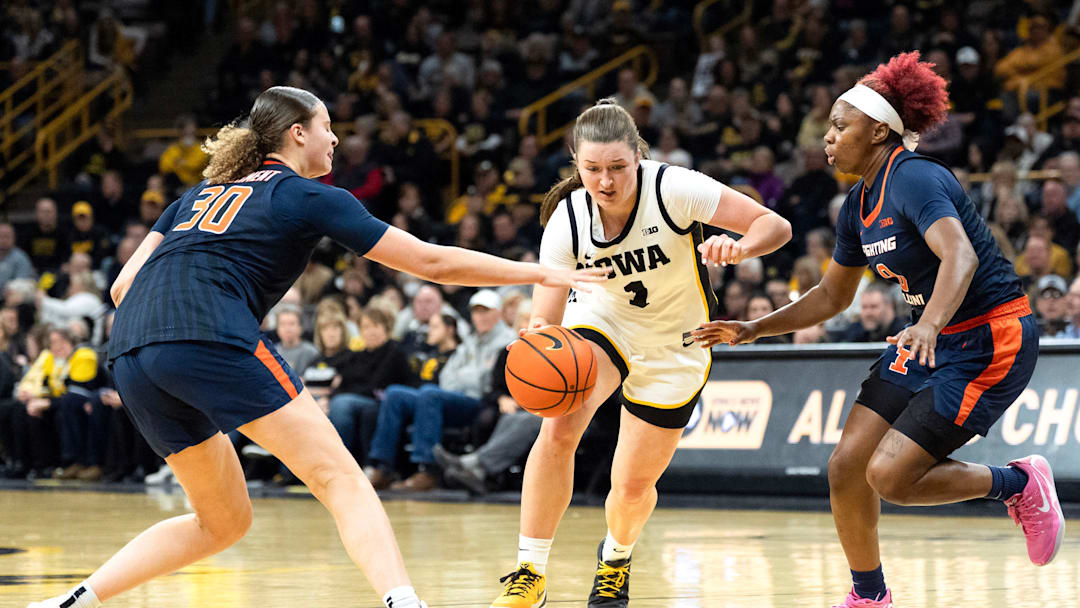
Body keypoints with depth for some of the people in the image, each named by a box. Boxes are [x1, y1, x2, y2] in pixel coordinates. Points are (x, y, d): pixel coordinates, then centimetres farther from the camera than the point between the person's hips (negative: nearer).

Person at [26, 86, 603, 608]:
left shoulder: (199, 195, 31)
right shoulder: (310, 197, 13)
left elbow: (124, 285, 22)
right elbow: (431, 262, 12)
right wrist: (541, 274, 18)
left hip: (129, 352, 7)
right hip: (210, 336, -7)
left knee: (223, 521, 19)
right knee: (341, 479, -8)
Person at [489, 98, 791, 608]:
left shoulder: (672, 188, -28)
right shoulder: (567, 221, -22)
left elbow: (775, 226, -27)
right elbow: (545, 320, -23)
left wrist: (738, 247, -49)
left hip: (673, 348, 0)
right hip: (600, 322, 0)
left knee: (633, 488, 5)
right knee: (558, 429, -30)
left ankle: (616, 559, 42)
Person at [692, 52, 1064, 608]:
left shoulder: (914, 180, -20)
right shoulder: (859, 206, 8)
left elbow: (960, 257, -36)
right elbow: (832, 296, 20)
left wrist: (928, 326, -52)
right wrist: (753, 330, 12)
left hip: (989, 342, -9)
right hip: (930, 340, 9)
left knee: (890, 476, -16)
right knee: (846, 468, 0)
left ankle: (1019, 485, 6)